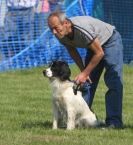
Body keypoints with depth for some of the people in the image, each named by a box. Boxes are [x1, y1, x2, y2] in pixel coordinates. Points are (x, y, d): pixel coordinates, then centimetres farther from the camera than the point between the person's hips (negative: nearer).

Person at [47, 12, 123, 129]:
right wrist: (83, 71, -2)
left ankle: (114, 121, -20)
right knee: (86, 82, 2)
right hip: (93, 45, 7)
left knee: (113, 81, -18)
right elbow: (73, 52, 3)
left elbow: (99, 53, -28)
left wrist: (85, 74, -23)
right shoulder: (61, 34, -17)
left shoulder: (82, 29, -39)